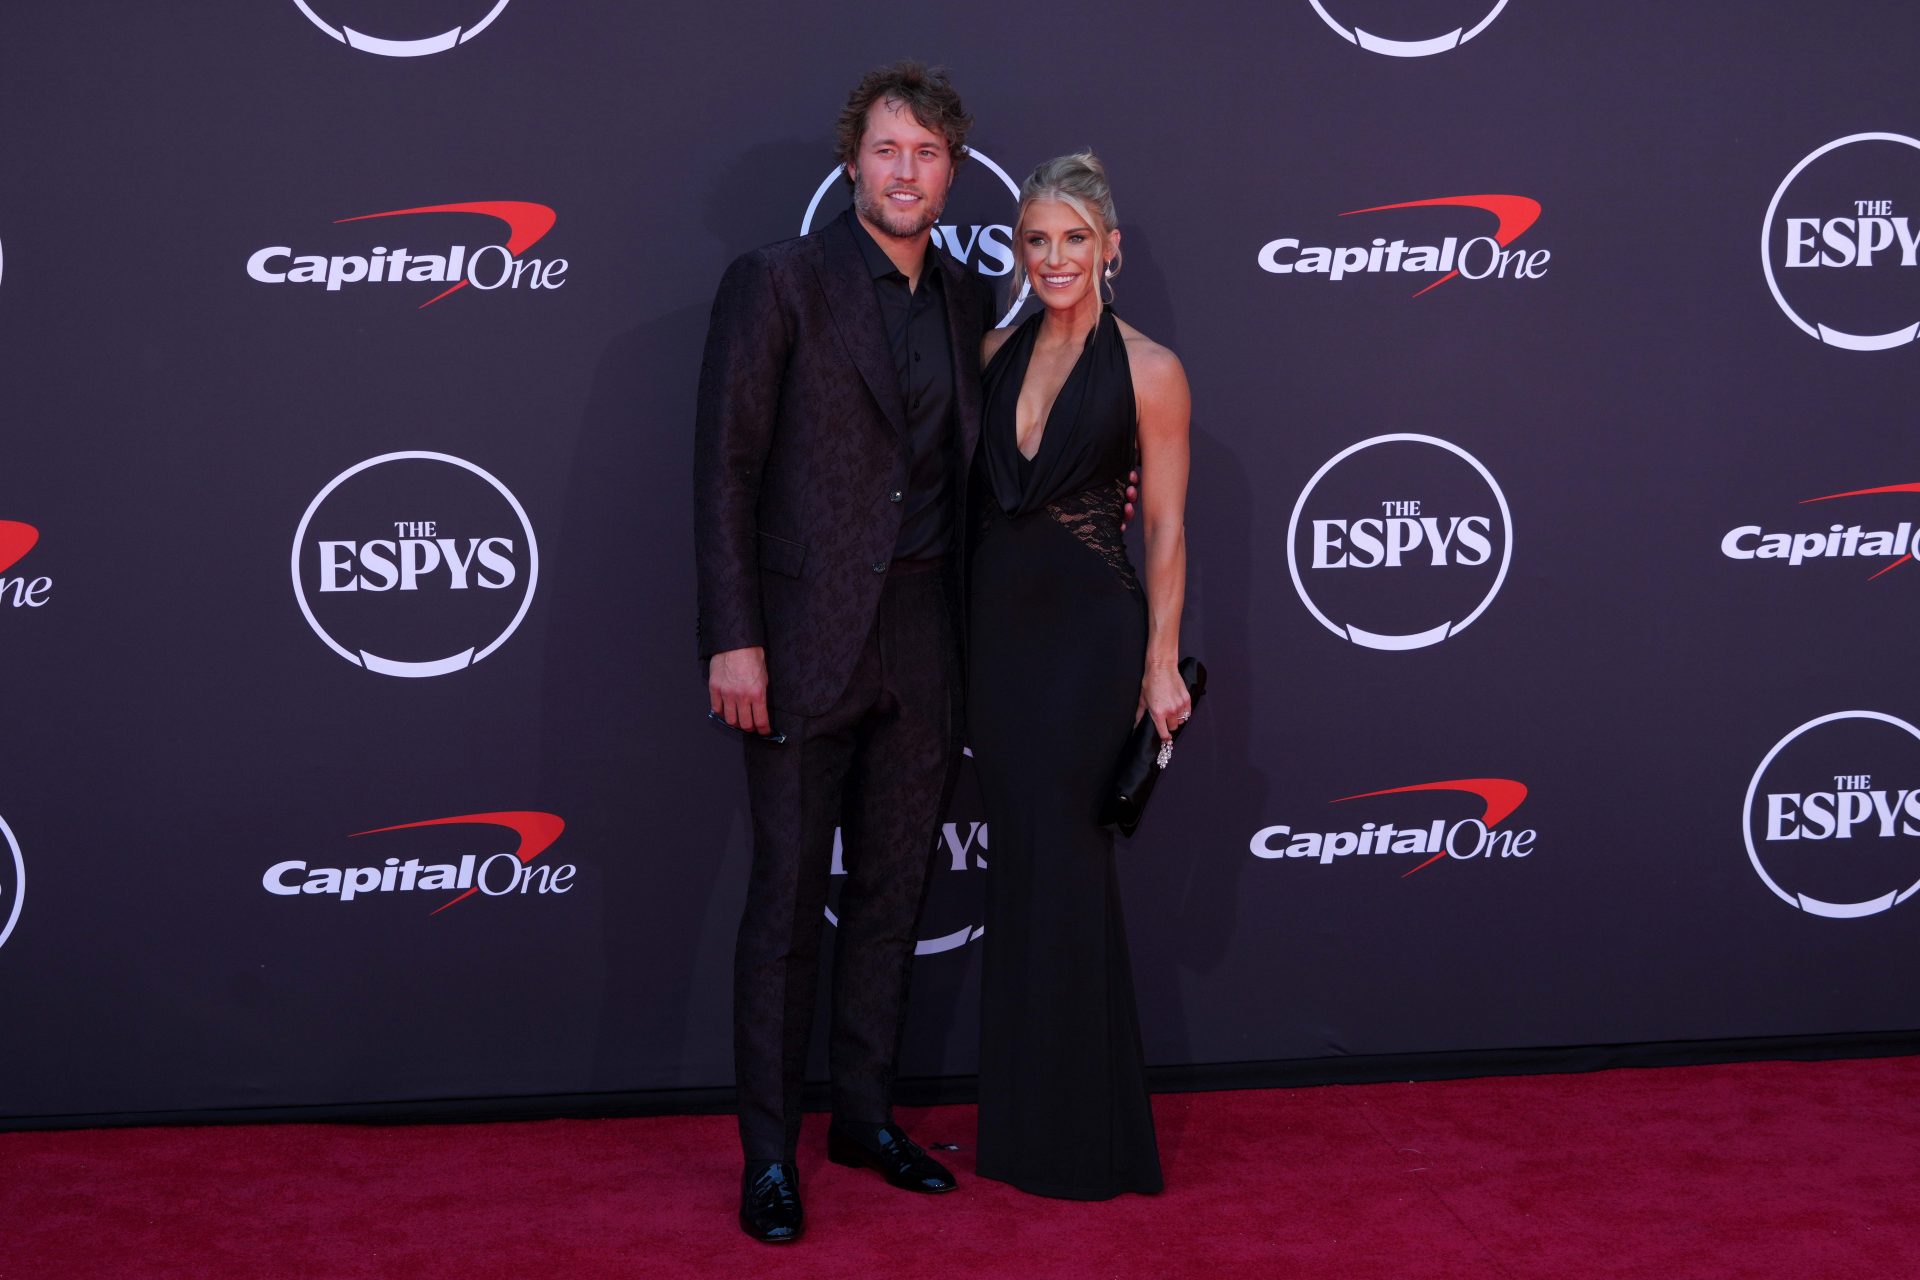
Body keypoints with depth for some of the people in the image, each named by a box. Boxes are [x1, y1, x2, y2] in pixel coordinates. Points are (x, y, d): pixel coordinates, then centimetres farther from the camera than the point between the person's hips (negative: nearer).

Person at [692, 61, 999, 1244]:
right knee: (789, 900, 1)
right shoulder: (778, 282, -6)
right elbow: (727, 467, -9)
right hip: (807, 638, -5)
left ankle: (867, 1113, 28)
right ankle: (770, 1153, 12)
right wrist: (733, 639, -14)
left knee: (893, 889, 13)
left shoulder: (971, 302, 11)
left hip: (926, 641, 5)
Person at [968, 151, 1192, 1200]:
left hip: (1088, 630, -5)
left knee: (1061, 862, -3)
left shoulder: (1148, 368, -6)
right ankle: (1021, 1120, 19)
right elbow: (982, 498, 12)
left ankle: (1084, 1132, 10)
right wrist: (969, 636, 9)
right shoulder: (997, 354, 8)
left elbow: (1166, 531, -6)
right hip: (997, 625, 5)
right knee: (1018, 863, 9)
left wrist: (1161, 663, -9)